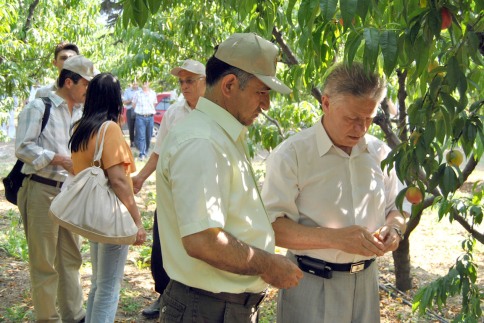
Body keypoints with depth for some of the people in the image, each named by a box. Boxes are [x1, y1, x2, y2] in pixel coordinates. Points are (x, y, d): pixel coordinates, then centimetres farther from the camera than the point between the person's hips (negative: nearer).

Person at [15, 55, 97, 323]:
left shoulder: (80, 114, 13)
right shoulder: (39, 107, -9)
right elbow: (23, 148, -15)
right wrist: (59, 159, -21)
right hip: (42, 191, -7)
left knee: (70, 258, 13)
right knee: (44, 262, 3)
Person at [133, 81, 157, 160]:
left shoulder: (153, 93, 9)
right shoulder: (138, 94, 2)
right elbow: (134, 105, 11)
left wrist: (151, 111, 8)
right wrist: (139, 110, 5)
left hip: (150, 117, 3)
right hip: (140, 117, -3)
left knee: (148, 136, 9)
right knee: (141, 136, -9)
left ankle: (146, 151, 25)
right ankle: (142, 154, -12)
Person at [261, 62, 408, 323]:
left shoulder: (380, 153, 4)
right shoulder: (292, 154, -13)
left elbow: (395, 209, 16)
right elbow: (271, 225, -18)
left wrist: (394, 228, -7)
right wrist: (335, 237, -27)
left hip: (365, 282, 5)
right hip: (311, 286, -5)